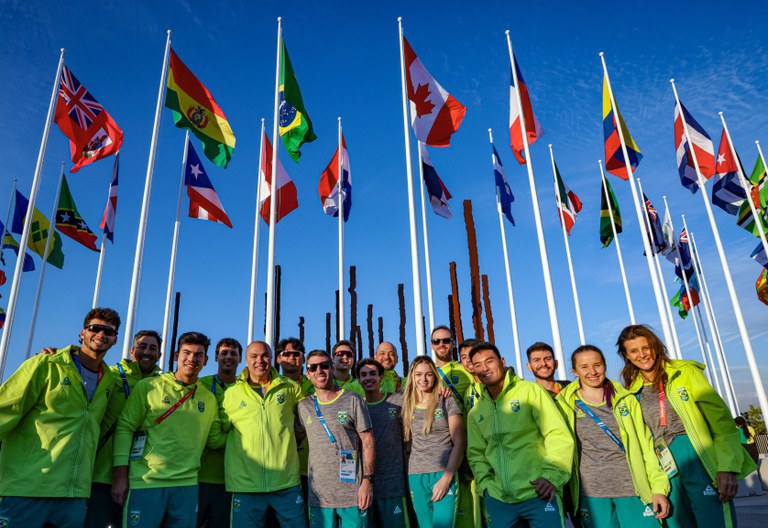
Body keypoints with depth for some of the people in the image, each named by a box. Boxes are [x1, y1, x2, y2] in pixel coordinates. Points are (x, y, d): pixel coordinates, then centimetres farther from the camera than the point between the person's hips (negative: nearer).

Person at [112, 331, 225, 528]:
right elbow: (125, 428, -3)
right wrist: (120, 477, -8)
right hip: (145, 483, -3)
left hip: (187, 485, 3)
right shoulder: (148, 387, -1)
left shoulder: (209, 399, 9)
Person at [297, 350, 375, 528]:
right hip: (319, 495, 3)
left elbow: (368, 441, -3)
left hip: (352, 492, -2)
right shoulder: (304, 406, 8)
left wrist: (367, 480, -9)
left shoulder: (352, 400, -1)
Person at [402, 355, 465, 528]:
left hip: (444, 474, -3)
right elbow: (407, 443, 15)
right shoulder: (408, 406, 11)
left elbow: (459, 443, -3)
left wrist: (446, 478, -12)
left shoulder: (447, 402, 1)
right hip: (416, 476, 3)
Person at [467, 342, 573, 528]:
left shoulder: (530, 391, -2)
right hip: (498, 498, 4)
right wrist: (485, 483, 2)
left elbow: (559, 435, -7)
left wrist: (552, 475, -17)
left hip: (538, 494, -4)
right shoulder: (475, 412, 12)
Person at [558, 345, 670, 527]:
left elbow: (645, 446, 7)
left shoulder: (626, 400, 8)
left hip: (633, 489, 1)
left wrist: (659, 488, 0)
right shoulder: (566, 404, 2)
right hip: (591, 493, -1)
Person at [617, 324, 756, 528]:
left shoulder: (685, 372, 0)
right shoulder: (631, 392, 10)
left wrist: (729, 469, -17)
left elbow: (722, 421, -6)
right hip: (667, 472, 4)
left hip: (700, 462, -4)